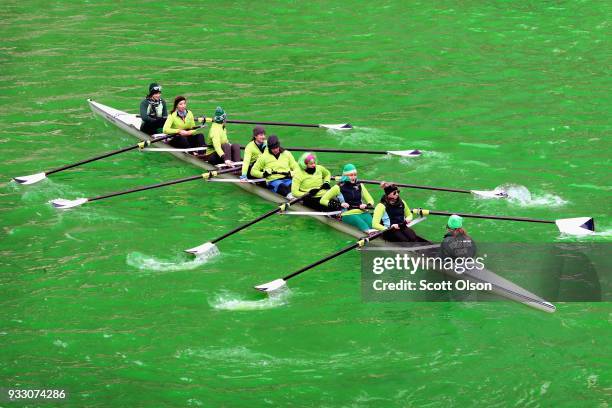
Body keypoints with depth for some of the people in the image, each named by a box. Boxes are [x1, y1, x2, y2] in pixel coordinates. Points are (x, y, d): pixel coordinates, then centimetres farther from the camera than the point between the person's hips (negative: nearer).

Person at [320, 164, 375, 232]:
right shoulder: (339, 187, 5)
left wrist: (366, 205, -6)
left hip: (362, 213, 3)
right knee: (360, 222, -38)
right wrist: (339, 204, -9)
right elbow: (323, 200, 5)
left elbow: (370, 201, 20)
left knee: (372, 223, -32)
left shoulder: (360, 186, 15)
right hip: (348, 214, -3)